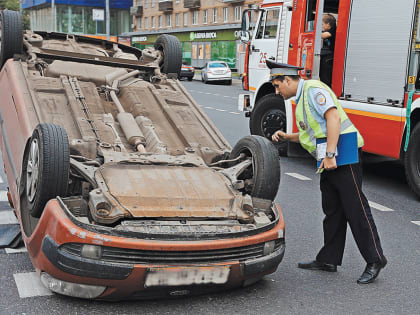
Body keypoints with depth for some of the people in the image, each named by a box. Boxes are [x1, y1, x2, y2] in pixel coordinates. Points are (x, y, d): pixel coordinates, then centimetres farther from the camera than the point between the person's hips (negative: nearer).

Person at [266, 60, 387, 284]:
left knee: (355, 209, -7)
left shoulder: (313, 89, -10)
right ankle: (329, 259, 21)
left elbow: (333, 117, -23)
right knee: (332, 210, 13)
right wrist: (286, 137, 13)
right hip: (329, 162, 10)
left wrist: (330, 155, -27)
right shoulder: (301, 100, 21)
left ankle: (374, 260, 0)